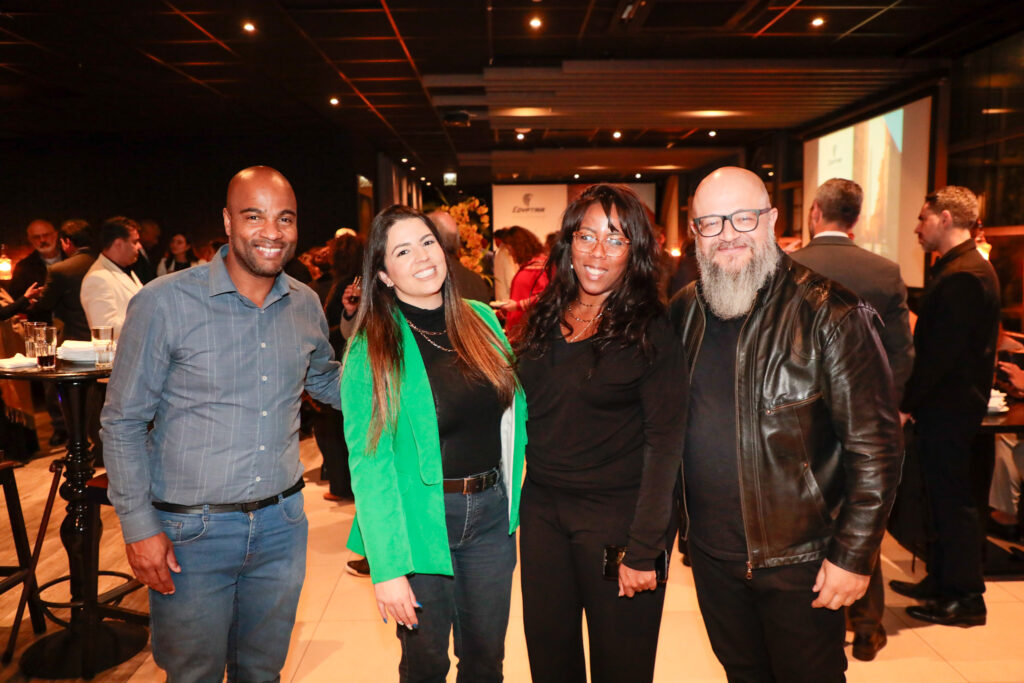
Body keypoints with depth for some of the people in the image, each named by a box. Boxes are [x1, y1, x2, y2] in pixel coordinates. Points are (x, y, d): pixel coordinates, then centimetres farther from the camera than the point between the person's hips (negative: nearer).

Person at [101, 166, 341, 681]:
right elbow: (123, 423, -7)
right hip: (190, 532, -3)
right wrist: (138, 525, -9)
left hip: (281, 523, 4)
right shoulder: (164, 302, -13)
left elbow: (327, 381, 18)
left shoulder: (305, 305, 0)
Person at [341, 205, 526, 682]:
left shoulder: (481, 319, 2)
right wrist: (387, 567, -19)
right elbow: (369, 461, -15)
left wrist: (514, 498, 4)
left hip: (492, 513, 4)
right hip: (419, 521, -3)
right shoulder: (370, 350, -11)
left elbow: (515, 410, 9)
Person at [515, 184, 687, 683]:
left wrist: (643, 549, -16)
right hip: (542, 510, 5)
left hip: (618, 519, -4)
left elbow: (664, 444, -13)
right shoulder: (544, 319, 4)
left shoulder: (650, 330, -10)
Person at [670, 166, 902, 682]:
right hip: (711, 555, 5)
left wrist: (854, 555, -15)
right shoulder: (685, 311, 1)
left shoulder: (829, 314, -15)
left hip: (799, 561, -4)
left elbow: (876, 447, -14)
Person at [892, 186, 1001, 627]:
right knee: (943, 496, 17)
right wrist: (911, 397, 12)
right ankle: (941, 582, 30)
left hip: (949, 407, -10)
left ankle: (965, 599, 15)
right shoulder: (959, 269, 13)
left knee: (952, 499, 1)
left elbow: (941, 352, -23)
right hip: (945, 404, 10)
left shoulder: (963, 276, -20)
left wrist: (906, 400, -15)